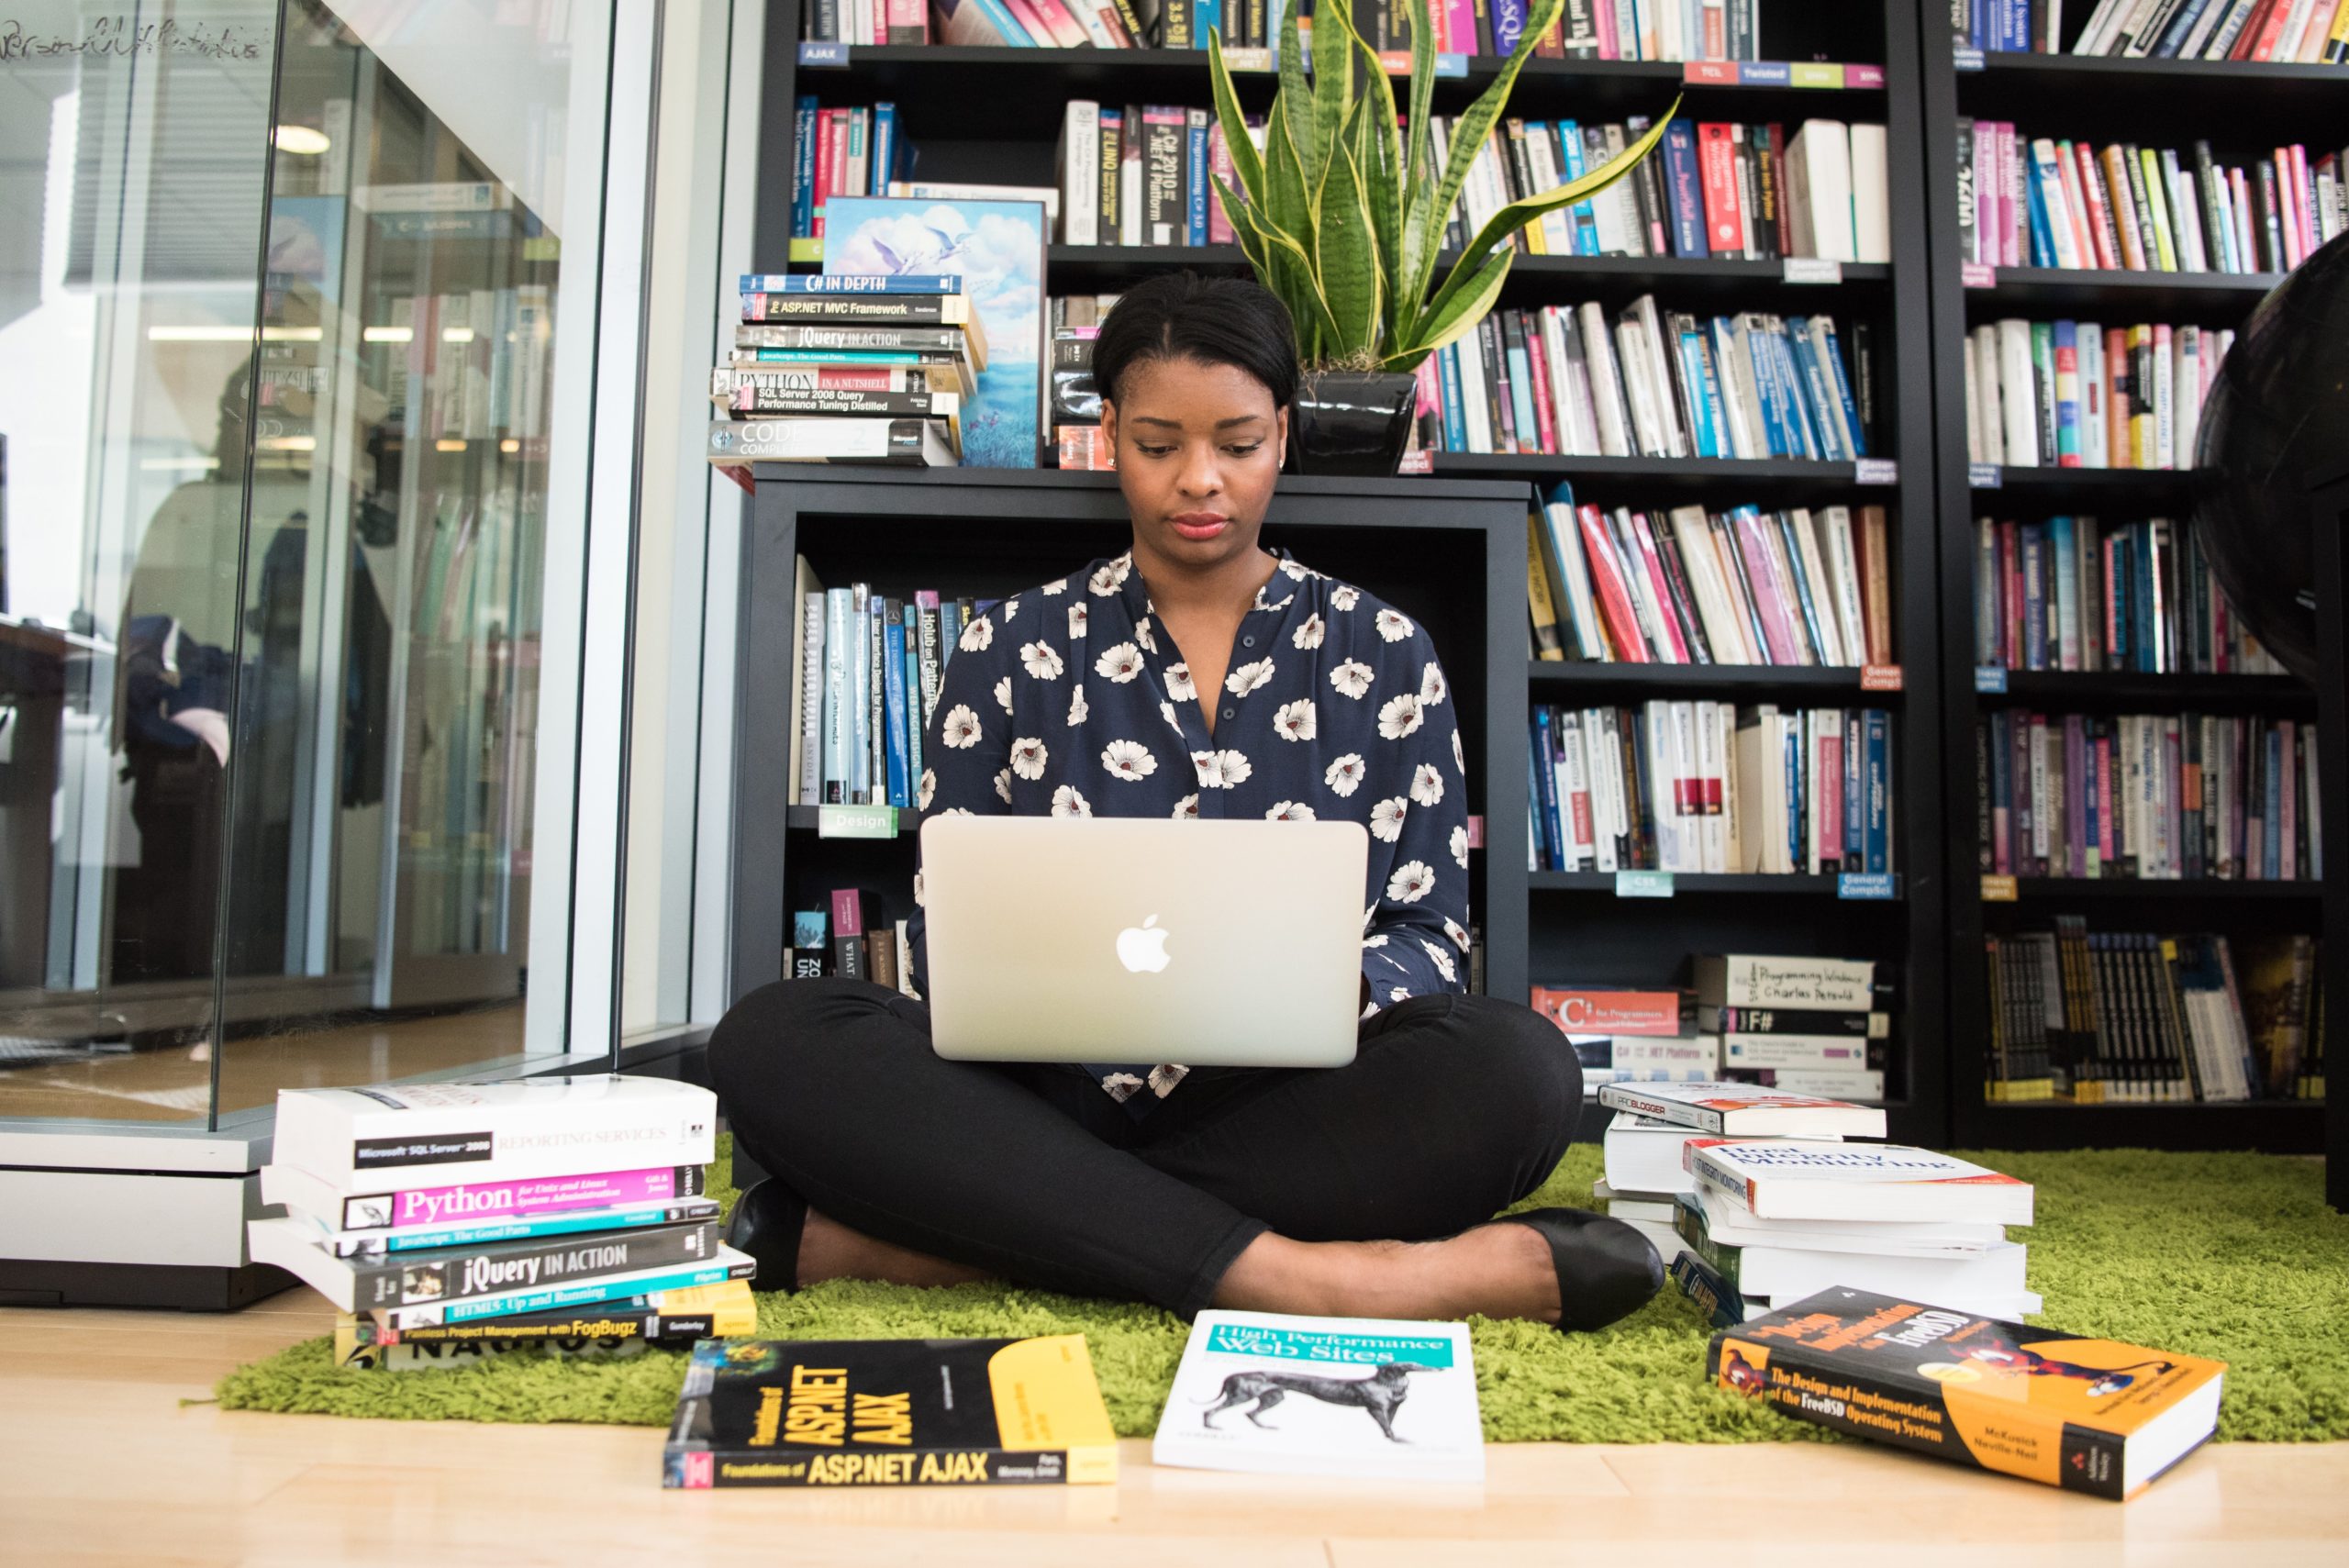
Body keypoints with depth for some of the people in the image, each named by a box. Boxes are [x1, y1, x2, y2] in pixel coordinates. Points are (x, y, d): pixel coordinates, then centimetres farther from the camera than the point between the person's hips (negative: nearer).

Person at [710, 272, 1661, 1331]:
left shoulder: (1381, 652, 10)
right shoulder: (1013, 649, 10)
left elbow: (1430, 937, 7)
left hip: (1293, 1111, 1)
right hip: (1051, 1097, 0)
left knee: (1517, 1066, -31)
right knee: (772, 1040, -25)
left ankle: (901, 1242, -29)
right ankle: (1282, 1276, -32)